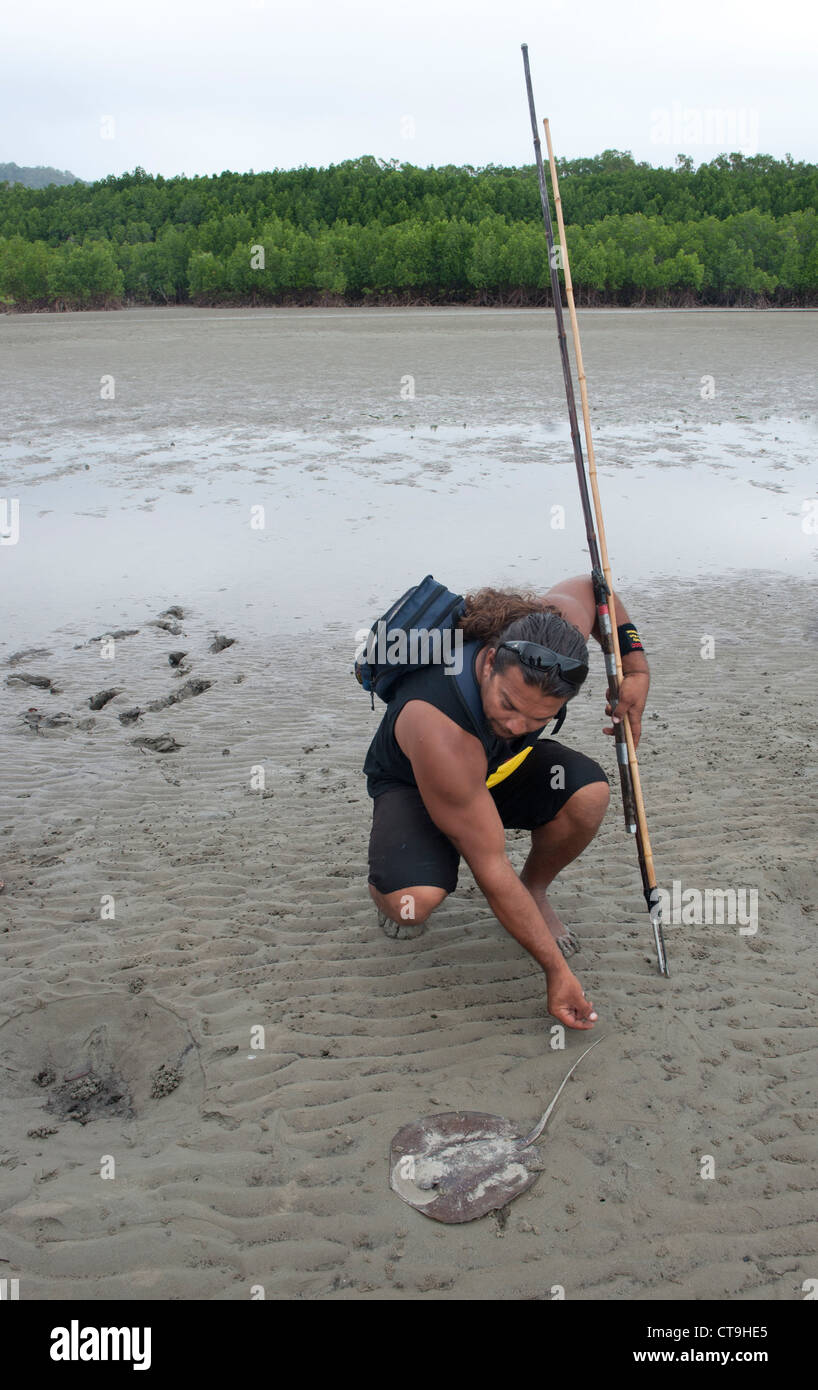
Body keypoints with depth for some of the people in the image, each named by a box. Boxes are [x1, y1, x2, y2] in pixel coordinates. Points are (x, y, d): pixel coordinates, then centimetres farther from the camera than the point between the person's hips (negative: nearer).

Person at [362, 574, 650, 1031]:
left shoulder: (559, 626, -31)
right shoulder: (439, 733, -44)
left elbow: (592, 585, -2)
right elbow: (491, 869, -35)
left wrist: (636, 668, -14)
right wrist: (557, 971, -28)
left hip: (502, 765, 5)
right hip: (413, 783, -5)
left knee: (590, 794, -28)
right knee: (413, 904, -34)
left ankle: (536, 890, 4)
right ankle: (389, 882, 6)